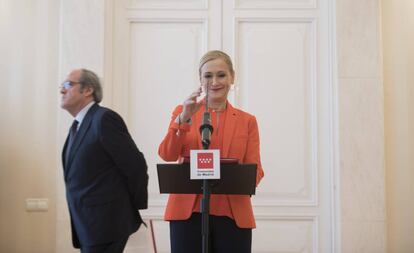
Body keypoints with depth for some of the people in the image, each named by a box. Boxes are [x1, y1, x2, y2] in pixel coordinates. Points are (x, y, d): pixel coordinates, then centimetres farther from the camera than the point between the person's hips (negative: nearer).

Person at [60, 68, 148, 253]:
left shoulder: (104, 118, -14)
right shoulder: (78, 125, 14)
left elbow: (135, 165, -15)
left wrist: (136, 208, -5)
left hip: (105, 224, -8)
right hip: (87, 226, 8)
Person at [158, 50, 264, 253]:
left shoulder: (247, 121, 11)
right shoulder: (182, 112, 9)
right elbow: (167, 155, -5)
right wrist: (184, 119, -19)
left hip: (233, 215, 1)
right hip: (188, 211, -1)